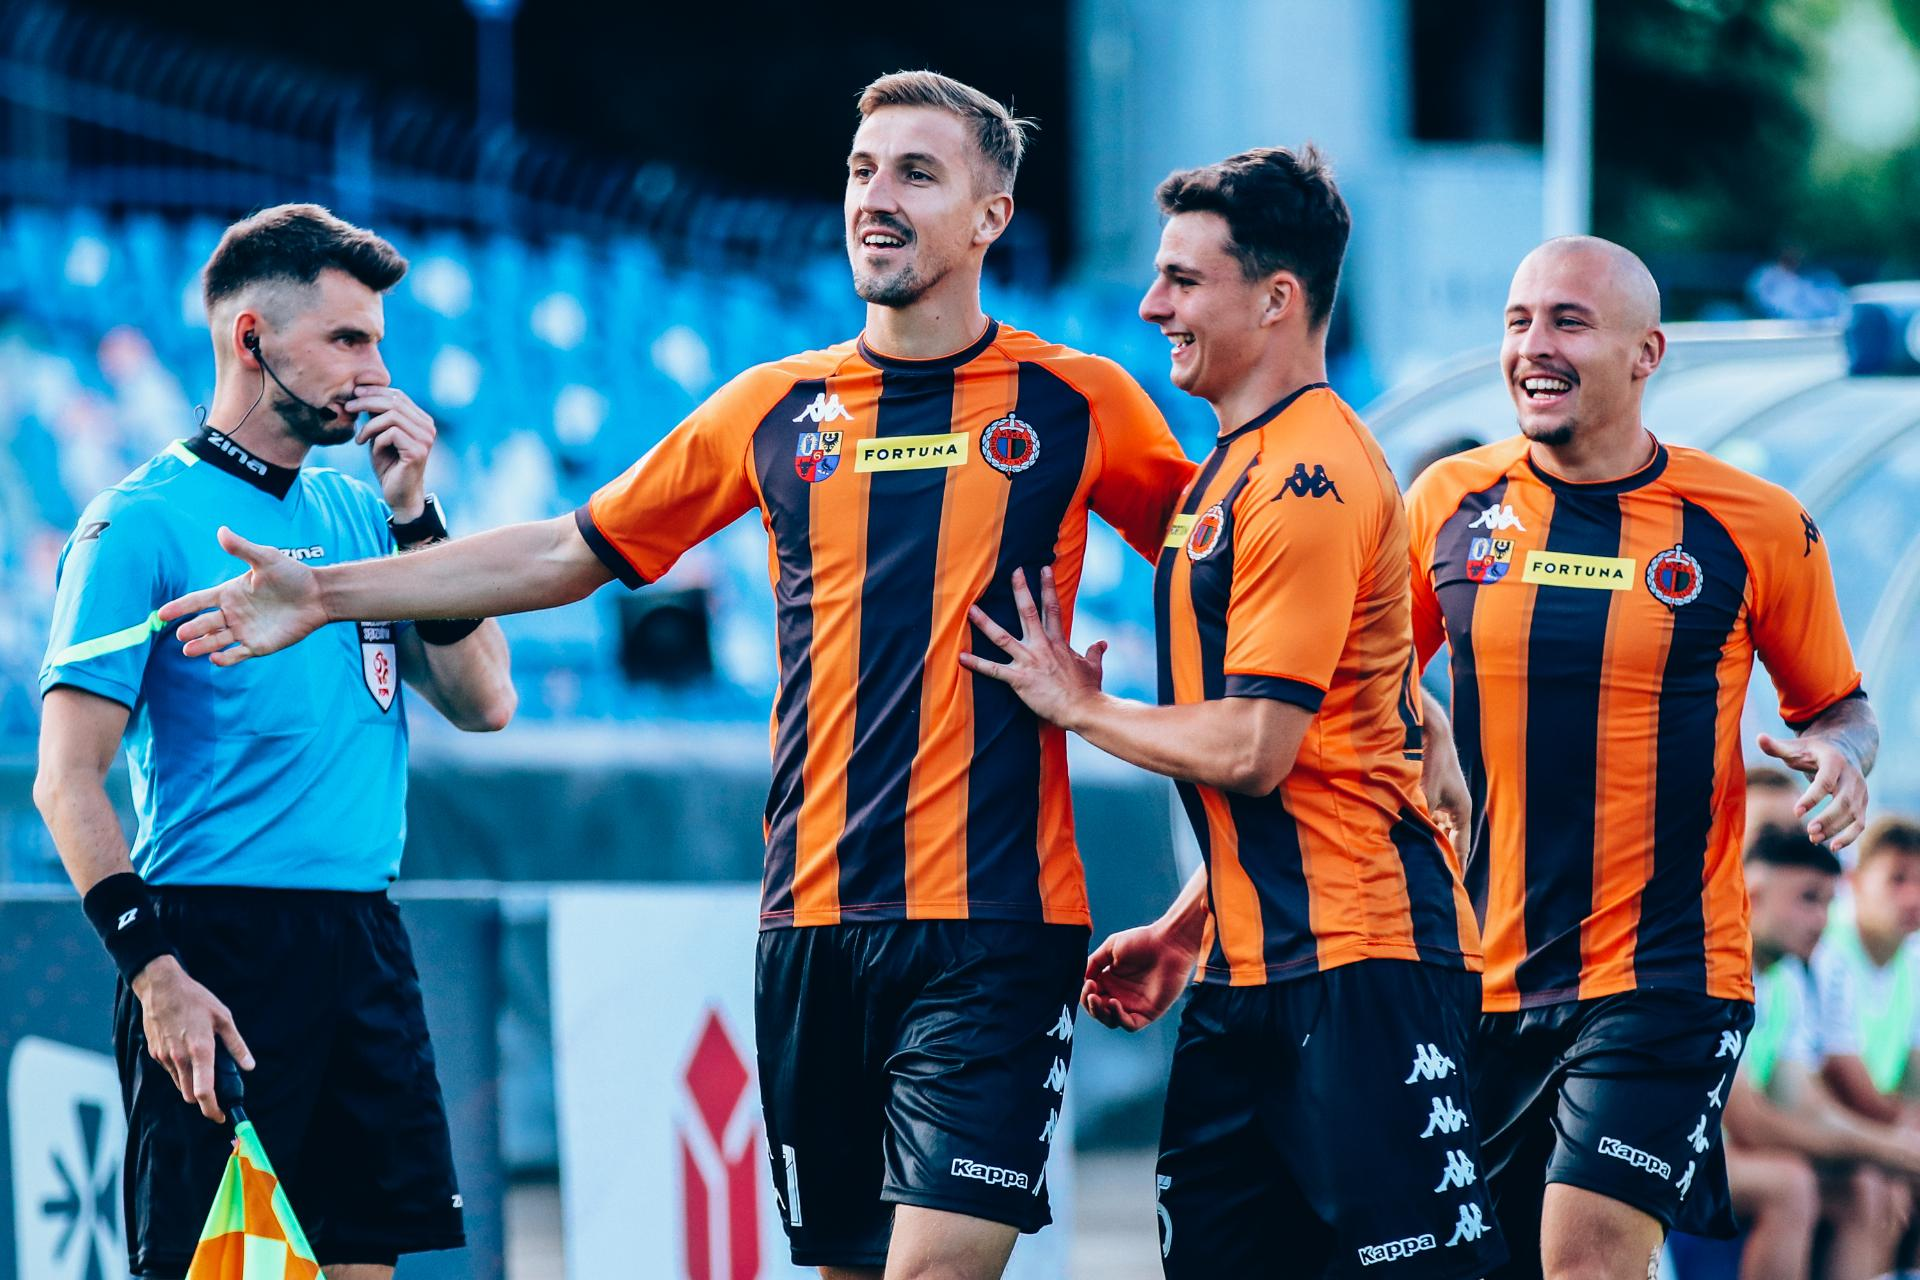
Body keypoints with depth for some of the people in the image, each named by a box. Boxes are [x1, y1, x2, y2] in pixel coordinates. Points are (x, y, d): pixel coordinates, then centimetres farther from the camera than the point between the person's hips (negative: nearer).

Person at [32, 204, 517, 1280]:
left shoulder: (358, 510, 15)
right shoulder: (142, 524, -5)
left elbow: (483, 703, 9)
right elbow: (68, 778, -10)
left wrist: (413, 513, 1)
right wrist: (154, 968, -19)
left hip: (366, 943, 6)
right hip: (217, 940, -6)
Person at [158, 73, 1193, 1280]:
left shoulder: (1079, 403, 2)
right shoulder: (777, 407, 11)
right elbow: (572, 552, 19)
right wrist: (331, 592, 17)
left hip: (995, 924, -4)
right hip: (815, 923, 4)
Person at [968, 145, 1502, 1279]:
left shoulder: (1307, 479, -14)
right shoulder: (1237, 468, 19)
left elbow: (1253, 749, -18)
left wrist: (1081, 709, -3)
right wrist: (1186, 929, 22)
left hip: (1357, 961, -10)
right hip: (1256, 963, 10)